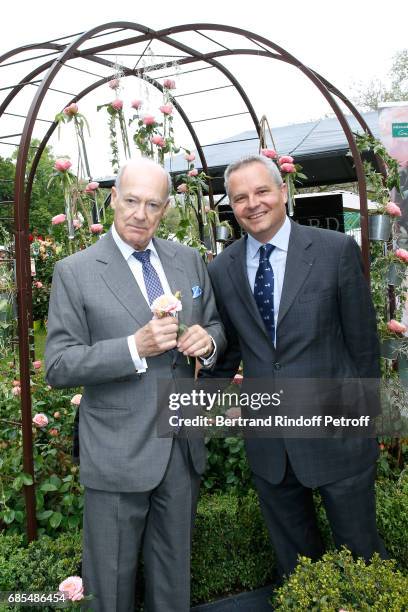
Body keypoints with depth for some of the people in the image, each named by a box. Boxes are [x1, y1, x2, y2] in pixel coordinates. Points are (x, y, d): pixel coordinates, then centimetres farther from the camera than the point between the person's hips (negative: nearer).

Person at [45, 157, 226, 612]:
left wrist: (207, 341, -13)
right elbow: (58, 368, -12)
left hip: (182, 448, 4)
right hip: (116, 454, -4)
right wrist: (135, 347, -25)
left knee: (174, 575, 22)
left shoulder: (189, 260, 4)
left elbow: (216, 327, 11)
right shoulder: (74, 272, -9)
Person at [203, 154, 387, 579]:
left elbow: (362, 340, -3)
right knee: (293, 560, 21)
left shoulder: (337, 250, -8)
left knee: (360, 550, 15)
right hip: (267, 444, 3)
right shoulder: (221, 269, 1)